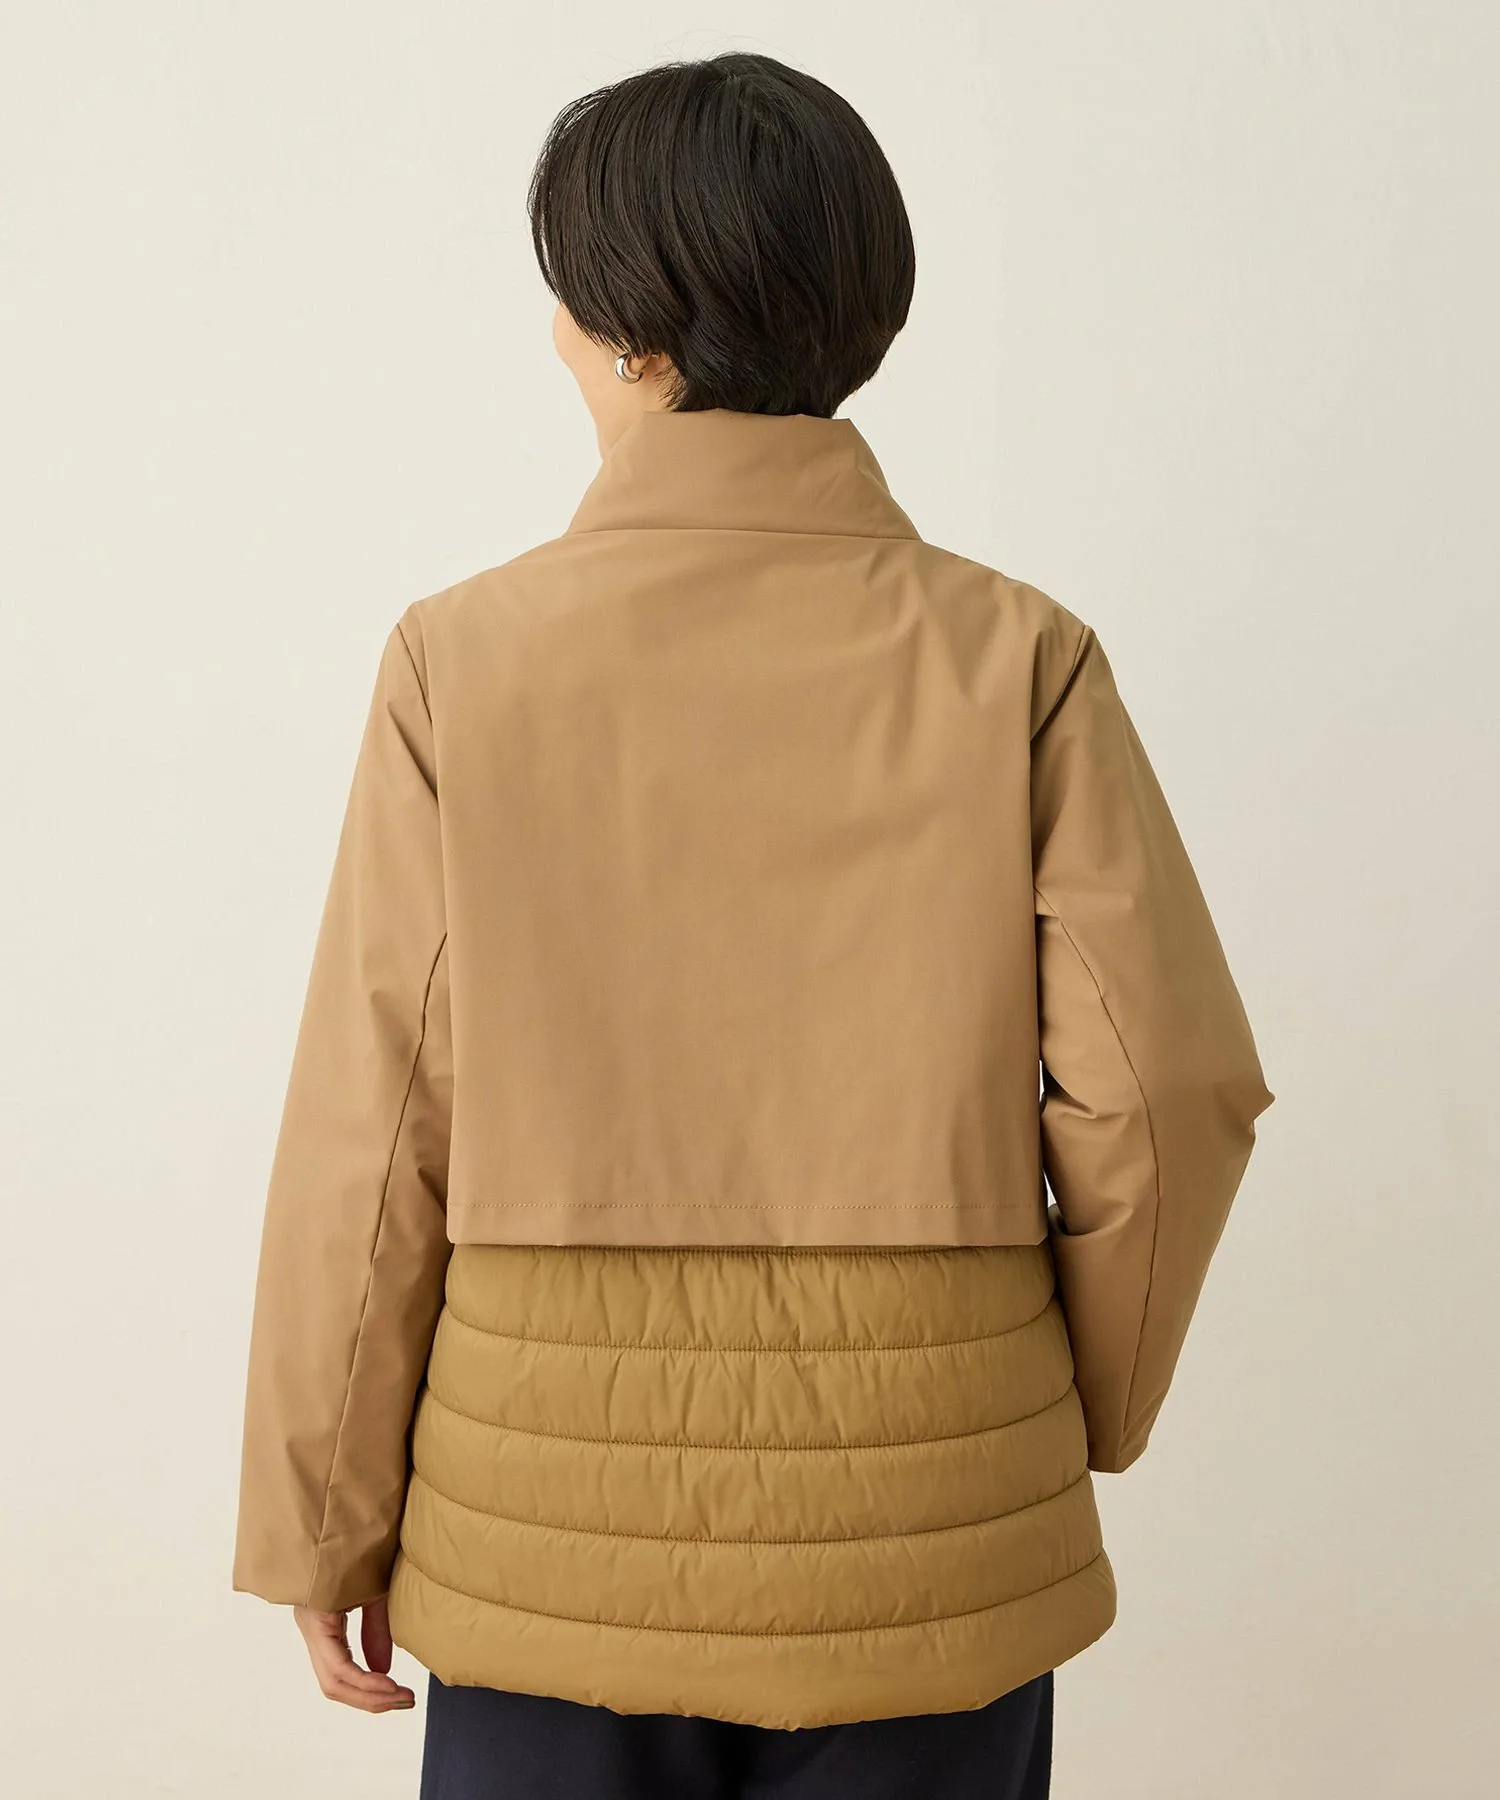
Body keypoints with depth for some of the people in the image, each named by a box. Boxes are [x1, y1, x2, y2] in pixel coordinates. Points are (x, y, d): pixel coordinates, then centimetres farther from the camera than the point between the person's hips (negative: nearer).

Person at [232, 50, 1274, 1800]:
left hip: (559, 1503, 0)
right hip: (923, 1519, 1)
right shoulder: (1017, 660, -8)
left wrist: (327, 1519, 6)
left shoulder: (463, 665, -10)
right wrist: (1077, 1418, 10)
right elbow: (1166, 1087, -7)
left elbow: (376, 1136, -7)